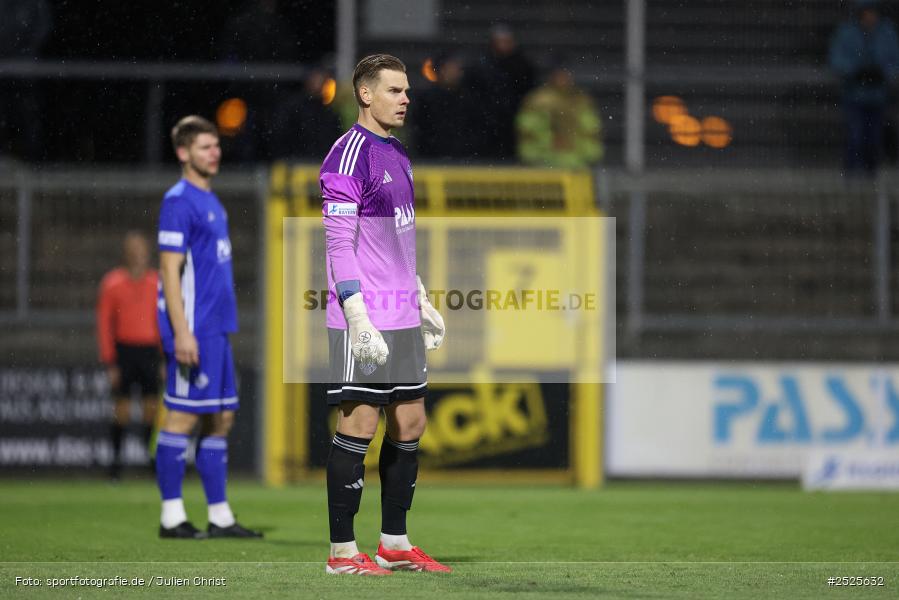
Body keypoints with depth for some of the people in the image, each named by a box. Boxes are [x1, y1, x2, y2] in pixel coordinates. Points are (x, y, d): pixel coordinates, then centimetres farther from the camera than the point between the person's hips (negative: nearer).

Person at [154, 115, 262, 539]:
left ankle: (220, 517, 12)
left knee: (221, 420, 9)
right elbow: (170, 272, -15)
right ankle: (172, 516, -3)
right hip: (194, 330, -9)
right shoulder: (179, 202, -10)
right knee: (182, 417, -6)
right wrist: (182, 333, -20)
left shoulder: (211, 202, 17)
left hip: (216, 329, 9)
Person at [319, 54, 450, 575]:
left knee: (410, 424, 10)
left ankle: (395, 543, 17)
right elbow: (339, 243, -16)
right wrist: (358, 315, -22)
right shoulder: (349, 154, -12)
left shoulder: (397, 154, 16)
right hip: (365, 321, -9)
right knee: (359, 425, -6)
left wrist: (421, 300, 22)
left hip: (402, 317, 9)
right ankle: (343, 551, -2)